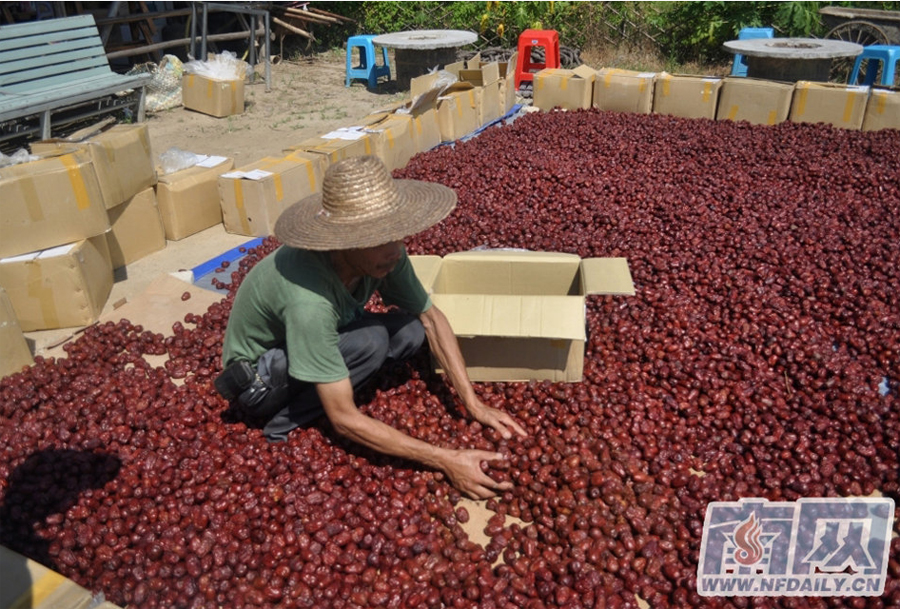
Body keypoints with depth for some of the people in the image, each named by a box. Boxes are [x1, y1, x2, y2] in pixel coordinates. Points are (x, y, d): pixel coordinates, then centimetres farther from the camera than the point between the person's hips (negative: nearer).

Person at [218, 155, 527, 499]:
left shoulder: (383, 253, -22)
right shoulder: (309, 300, -41)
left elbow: (431, 318, -8)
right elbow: (345, 420, -35)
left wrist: (474, 405, -15)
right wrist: (446, 461, -35)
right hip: (259, 380, -6)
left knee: (411, 331, -13)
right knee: (371, 340, -30)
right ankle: (285, 425, -12)